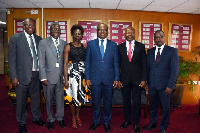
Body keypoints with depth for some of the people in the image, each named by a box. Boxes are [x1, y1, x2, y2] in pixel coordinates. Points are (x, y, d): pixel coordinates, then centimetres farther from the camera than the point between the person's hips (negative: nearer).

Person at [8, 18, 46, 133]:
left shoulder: (39, 39, 8)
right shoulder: (15, 38, -4)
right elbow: (12, 59, -6)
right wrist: (14, 77, -11)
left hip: (36, 75, 4)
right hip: (22, 75, -3)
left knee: (36, 98, 17)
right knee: (21, 100, 10)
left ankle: (36, 117, 39)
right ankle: (22, 122, 31)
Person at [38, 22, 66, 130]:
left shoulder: (64, 43, 8)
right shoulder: (43, 42, -1)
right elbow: (41, 61, -4)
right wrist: (43, 77, -8)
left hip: (60, 77, 2)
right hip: (49, 76, -2)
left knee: (60, 98, 12)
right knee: (49, 99, 11)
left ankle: (60, 118, 32)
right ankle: (50, 119, 30)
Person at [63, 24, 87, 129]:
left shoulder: (84, 46, 7)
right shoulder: (68, 47, -2)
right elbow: (65, 63, -5)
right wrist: (66, 79, -10)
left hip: (82, 73, 3)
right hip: (72, 73, -3)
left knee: (80, 95, 12)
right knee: (72, 95, 3)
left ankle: (78, 116, 32)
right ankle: (73, 118, 23)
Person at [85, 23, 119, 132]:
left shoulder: (113, 45, 7)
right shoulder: (90, 44, 5)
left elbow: (116, 63, 6)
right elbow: (87, 62, 4)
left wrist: (116, 78, 0)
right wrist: (87, 78, -2)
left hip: (109, 78, 1)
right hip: (94, 78, 0)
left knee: (108, 102, 11)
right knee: (95, 101, 11)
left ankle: (107, 122, 31)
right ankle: (96, 121, 32)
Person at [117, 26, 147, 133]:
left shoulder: (141, 46, 2)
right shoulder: (120, 47, 4)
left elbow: (144, 64, 1)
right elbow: (118, 64, 4)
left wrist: (143, 79, -5)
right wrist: (118, 79, -2)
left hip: (137, 79, -1)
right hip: (124, 79, 1)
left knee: (137, 102, 7)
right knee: (126, 101, 12)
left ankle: (136, 123, 25)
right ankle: (127, 120, 32)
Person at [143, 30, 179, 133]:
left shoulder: (172, 51, -3)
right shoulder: (150, 51, 9)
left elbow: (175, 69, -7)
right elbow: (148, 68, 10)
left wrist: (170, 86, -12)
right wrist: (146, 82, 3)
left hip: (165, 85, -3)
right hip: (152, 85, 4)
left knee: (165, 108, 10)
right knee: (152, 106, 17)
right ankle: (152, 123, 38)